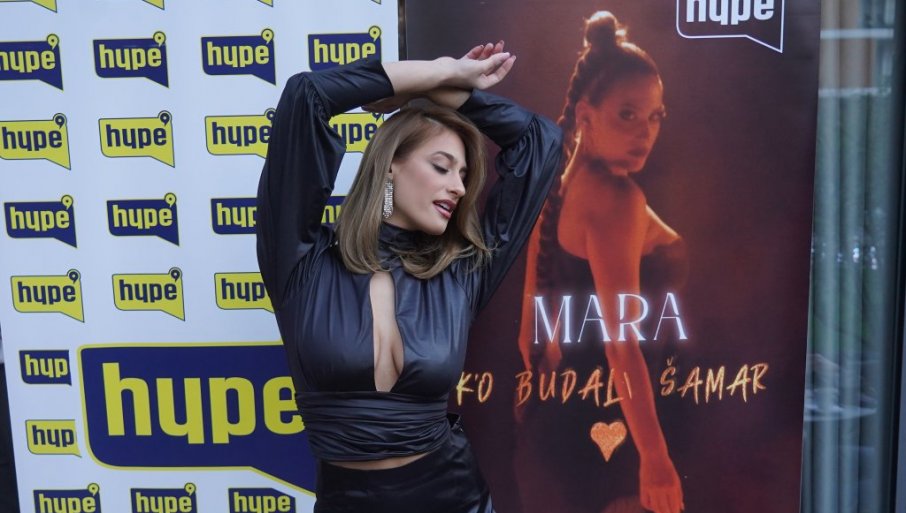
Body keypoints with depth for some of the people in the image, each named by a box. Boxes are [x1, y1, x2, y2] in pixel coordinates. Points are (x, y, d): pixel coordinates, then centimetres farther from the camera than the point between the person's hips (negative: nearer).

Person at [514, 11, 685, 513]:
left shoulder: (561, 189, 9)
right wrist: (654, 455, -21)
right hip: (601, 424, -9)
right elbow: (621, 343, -23)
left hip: (553, 416, 9)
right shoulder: (615, 198, -18)